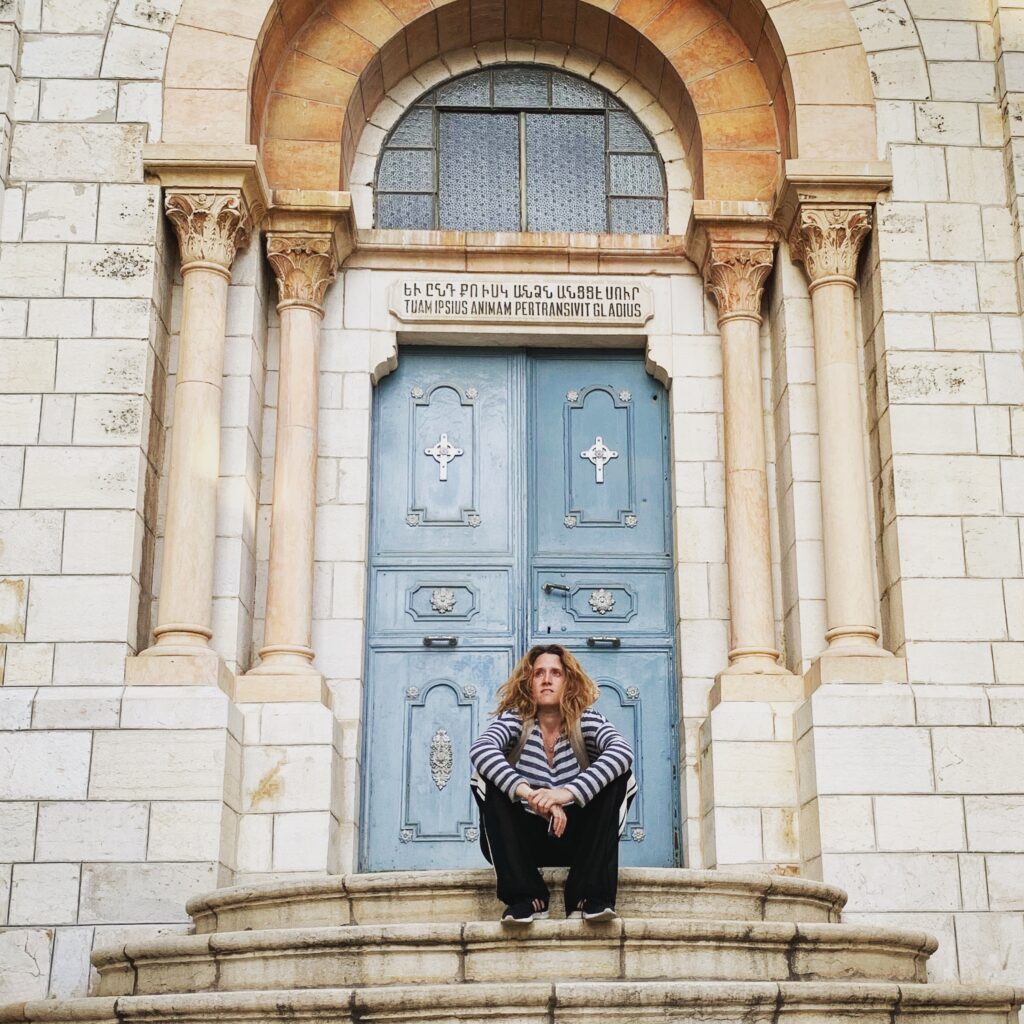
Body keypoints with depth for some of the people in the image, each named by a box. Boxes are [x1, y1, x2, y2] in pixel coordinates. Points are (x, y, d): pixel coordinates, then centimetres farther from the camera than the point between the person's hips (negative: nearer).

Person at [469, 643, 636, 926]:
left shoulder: (588, 721, -6)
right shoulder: (514, 720, -7)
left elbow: (623, 751, -28)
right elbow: (480, 749, -29)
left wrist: (568, 792, -43)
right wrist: (527, 792, -46)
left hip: (576, 838, 0)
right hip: (524, 840, 0)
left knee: (619, 777, -20)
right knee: (487, 777, -22)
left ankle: (588, 895, -25)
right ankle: (526, 896, -24)